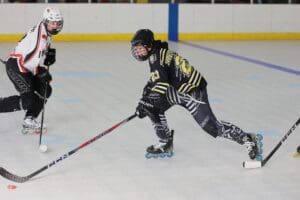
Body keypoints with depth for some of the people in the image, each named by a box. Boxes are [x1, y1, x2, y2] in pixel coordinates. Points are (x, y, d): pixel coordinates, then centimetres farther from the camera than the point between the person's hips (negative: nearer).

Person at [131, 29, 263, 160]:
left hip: (193, 91, -10)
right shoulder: (159, 54, 13)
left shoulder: (155, 57, -18)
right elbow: (154, 81, 24)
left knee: (210, 125, -12)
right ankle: (166, 144, 12)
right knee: (154, 108, 3)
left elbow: (160, 84, -27)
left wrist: (145, 104, -23)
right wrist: (145, 101, 18)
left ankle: (250, 140, -3)